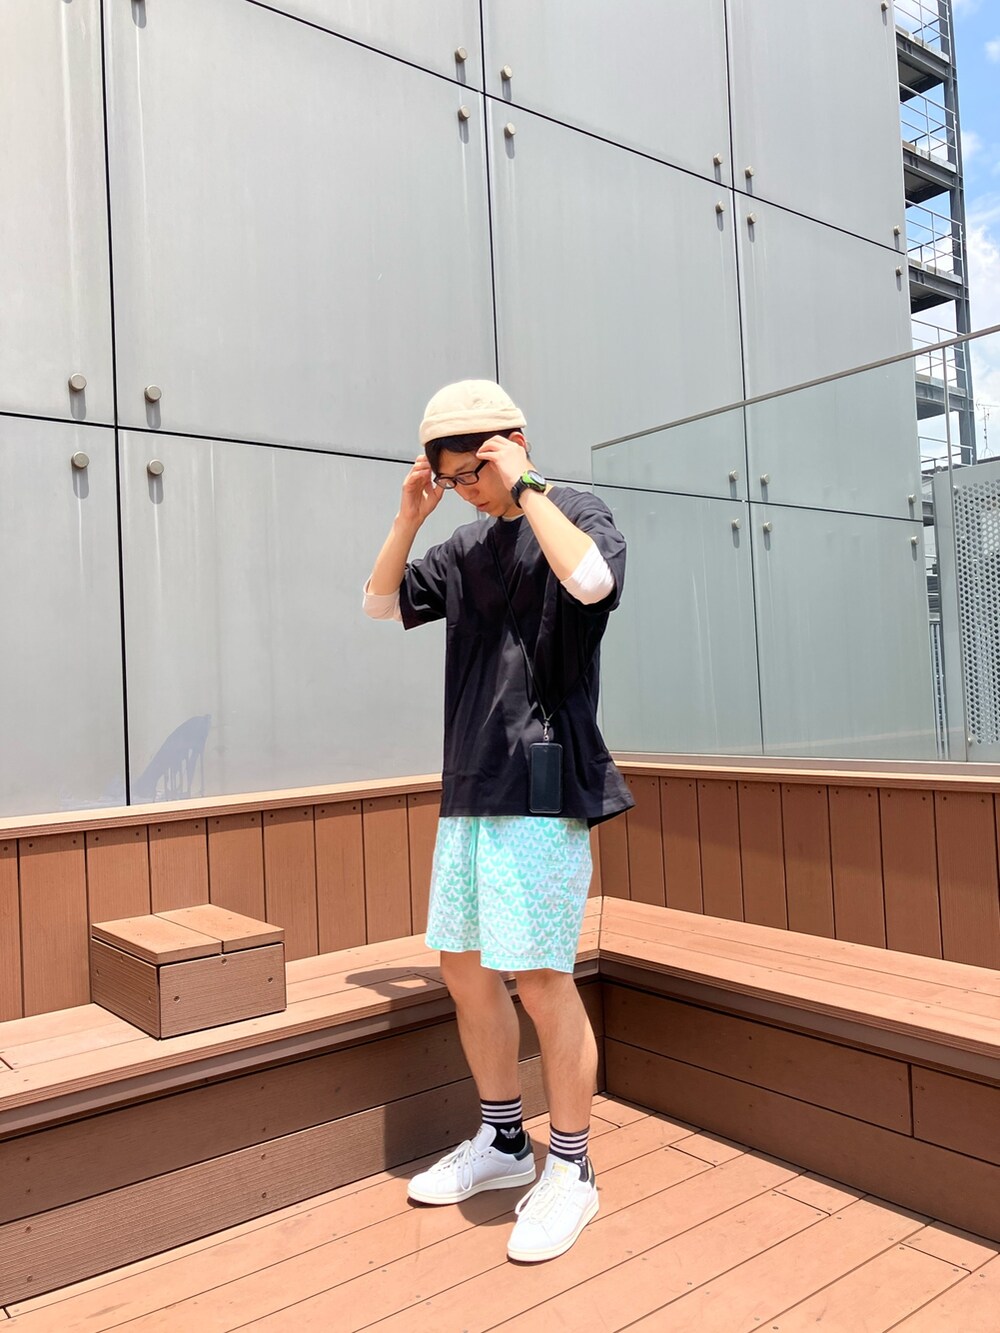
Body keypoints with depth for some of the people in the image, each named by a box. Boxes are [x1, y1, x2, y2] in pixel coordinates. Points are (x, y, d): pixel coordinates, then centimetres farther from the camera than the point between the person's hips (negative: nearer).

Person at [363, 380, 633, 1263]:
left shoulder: (577, 513, -2)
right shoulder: (466, 547, 17)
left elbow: (591, 580, -25)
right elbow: (381, 605, 21)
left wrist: (527, 485, -15)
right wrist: (409, 517, 8)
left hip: (543, 781, -7)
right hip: (471, 784, 8)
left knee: (540, 977, -4)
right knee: (465, 967, 12)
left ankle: (570, 1173, 14)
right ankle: (502, 1142, 30)